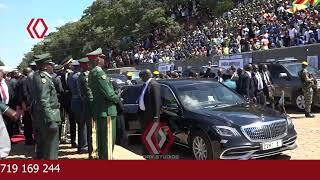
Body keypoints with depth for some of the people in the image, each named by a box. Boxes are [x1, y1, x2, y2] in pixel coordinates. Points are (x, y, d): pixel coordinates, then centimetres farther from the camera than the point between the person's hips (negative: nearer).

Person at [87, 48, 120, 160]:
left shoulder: (92, 73, 14)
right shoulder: (99, 73, -18)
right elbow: (108, 93, -21)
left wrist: (115, 97, 11)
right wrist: (117, 99, -4)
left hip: (99, 110, 11)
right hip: (106, 110, -11)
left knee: (101, 137, 19)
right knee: (109, 138, -4)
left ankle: (101, 156, 31)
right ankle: (107, 157, 0)